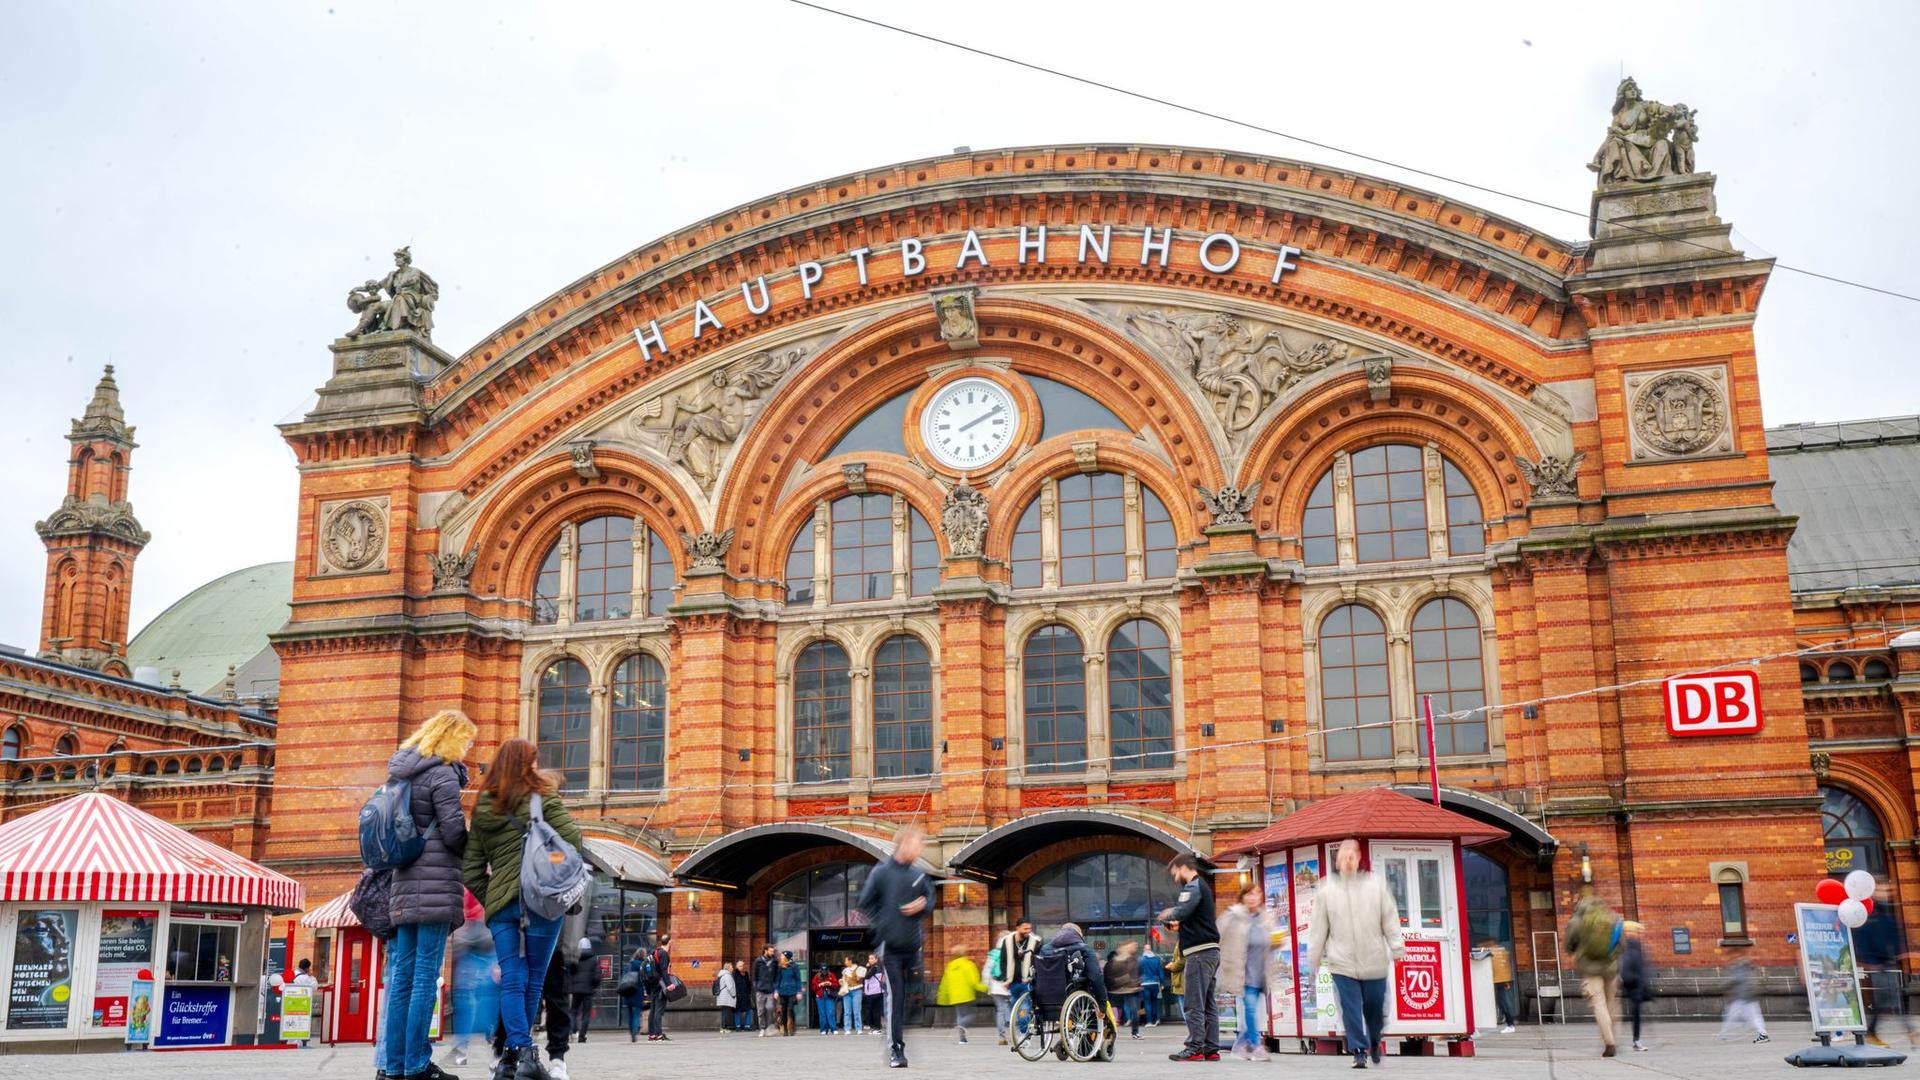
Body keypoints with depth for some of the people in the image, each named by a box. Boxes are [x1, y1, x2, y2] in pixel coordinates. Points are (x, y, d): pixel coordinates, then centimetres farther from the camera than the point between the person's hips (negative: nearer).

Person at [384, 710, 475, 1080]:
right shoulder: (442, 774, -9)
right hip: (436, 884, -8)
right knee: (427, 976, -7)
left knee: (403, 974, 8)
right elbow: (454, 831, -13)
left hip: (405, 884, 8)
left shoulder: (401, 772, 17)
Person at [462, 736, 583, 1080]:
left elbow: (472, 870, 12)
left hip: (500, 902, 3)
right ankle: (518, 1052, 6)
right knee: (533, 980, 5)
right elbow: (572, 840, -8)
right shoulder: (543, 799, 1)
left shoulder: (482, 809, 13)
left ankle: (520, 1052, -8)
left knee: (512, 981, 3)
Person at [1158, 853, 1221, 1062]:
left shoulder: (1193, 886, -9)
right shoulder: (1203, 886, 22)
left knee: (1195, 1003, -9)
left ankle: (1195, 1048, -11)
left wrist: (1167, 915, -3)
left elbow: (1182, 912, -22)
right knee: (1209, 1003, 8)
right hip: (1211, 950, 10)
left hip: (1199, 951, -10)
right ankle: (1211, 1049, 7)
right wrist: (1177, 925, 17)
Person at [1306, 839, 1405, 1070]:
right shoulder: (1327, 890, 1)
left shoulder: (1376, 884, 1)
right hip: (1343, 963, -1)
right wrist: (1313, 960, 6)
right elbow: (1318, 927, 5)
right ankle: (1359, 1051, 5)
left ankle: (1374, 1042, 36)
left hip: (1374, 962, 1)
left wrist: (1397, 948, -3)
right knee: (1351, 1009, -4)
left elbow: (1390, 919, 3)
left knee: (1375, 1006, 9)